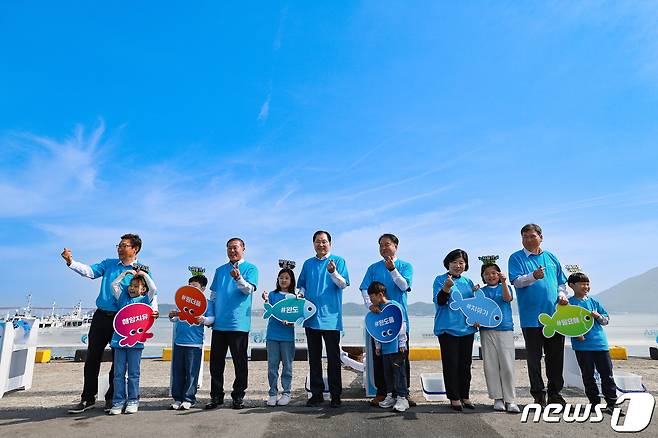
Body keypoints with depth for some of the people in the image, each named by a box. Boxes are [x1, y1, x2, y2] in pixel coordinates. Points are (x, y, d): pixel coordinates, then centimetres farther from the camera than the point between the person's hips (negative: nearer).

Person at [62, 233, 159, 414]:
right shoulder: (109, 264, 11)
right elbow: (90, 271, 0)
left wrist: (153, 309, -22)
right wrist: (71, 262, -16)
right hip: (101, 316, 3)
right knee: (92, 358, 8)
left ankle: (112, 399, 20)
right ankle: (88, 399, 20)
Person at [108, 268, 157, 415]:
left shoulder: (144, 300, 5)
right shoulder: (123, 298, 15)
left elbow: (153, 289, -9)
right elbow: (114, 284, 15)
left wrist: (144, 274, -1)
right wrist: (126, 273, 11)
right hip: (119, 340, 3)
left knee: (133, 373, 4)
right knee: (119, 373, 6)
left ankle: (132, 401, 13)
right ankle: (118, 401, 13)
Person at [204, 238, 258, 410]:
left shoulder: (250, 268, 2)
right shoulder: (220, 270, 16)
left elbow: (249, 289, -14)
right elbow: (213, 296, 18)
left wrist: (238, 278, -32)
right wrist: (210, 315, 7)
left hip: (239, 323, -5)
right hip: (219, 323, 5)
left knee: (240, 361, 2)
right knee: (216, 361, 9)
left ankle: (238, 396, 15)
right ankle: (216, 396, 21)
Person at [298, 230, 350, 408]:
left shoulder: (338, 261, 1)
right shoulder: (308, 264, 13)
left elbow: (343, 284, -7)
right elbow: (302, 285, 20)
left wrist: (333, 272, -24)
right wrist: (301, 293, -1)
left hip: (331, 317, -4)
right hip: (311, 317, 4)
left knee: (333, 358, 1)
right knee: (314, 357, 11)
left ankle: (335, 395, 12)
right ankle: (316, 394, 21)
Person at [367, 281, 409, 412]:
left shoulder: (395, 306, -11)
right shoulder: (377, 308, 11)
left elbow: (402, 326, -10)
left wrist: (402, 344, -10)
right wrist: (377, 346, 17)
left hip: (396, 347, -7)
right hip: (384, 348, 7)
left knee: (399, 372, -2)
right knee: (387, 372, 13)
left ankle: (402, 398, 6)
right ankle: (390, 396, 24)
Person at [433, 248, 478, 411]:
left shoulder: (468, 282, 13)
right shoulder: (440, 280, -2)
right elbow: (439, 302, -13)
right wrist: (446, 288, -30)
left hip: (467, 328, 5)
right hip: (448, 328, -5)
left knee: (465, 363, 10)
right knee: (451, 364, -2)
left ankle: (465, 396, 22)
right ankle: (454, 398, 10)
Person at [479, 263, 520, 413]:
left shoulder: (504, 287, 9)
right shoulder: (481, 291, 12)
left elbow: (508, 298, -12)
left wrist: (504, 282, -25)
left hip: (505, 329, -1)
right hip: (486, 331, 2)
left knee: (507, 366, -4)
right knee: (490, 366, 3)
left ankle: (510, 399, 4)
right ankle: (497, 398, 13)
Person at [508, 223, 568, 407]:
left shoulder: (551, 258, 13)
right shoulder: (517, 258, 0)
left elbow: (561, 282, 21)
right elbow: (517, 281, -13)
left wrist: (562, 295, 1)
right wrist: (533, 276, -30)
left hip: (554, 315, 4)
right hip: (531, 317, -4)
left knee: (556, 357, 11)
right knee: (534, 357, 3)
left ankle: (555, 393, 25)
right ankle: (538, 394, 15)